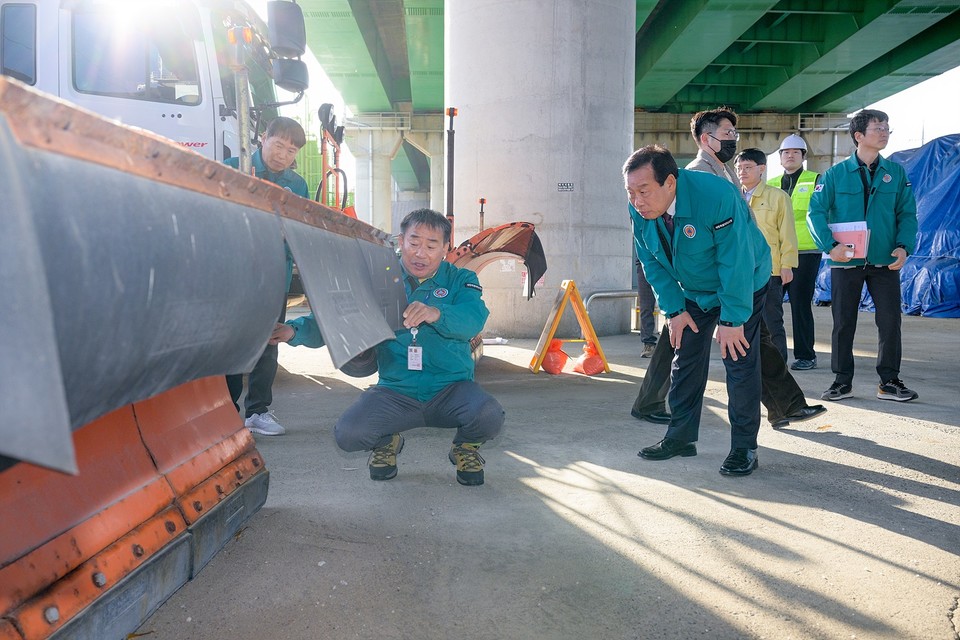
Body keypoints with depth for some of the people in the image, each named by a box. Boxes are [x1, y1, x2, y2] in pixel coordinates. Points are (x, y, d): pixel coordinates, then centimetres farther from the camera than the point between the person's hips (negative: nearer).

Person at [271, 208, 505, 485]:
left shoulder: (460, 280, 2)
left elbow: (474, 318, -20)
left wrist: (436, 314, -41)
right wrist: (294, 330, -23)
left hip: (450, 389, -1)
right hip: (395, 392, 1)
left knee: (490, 415, -30)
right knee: (347, 433, -22)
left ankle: (465, 448, 9)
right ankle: (386, 442, 16)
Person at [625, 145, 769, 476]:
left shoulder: (716, 196, -36)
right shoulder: (639, 210, -17)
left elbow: (736, 262, -31)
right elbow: (653, 263, -4)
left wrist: (732, 320, -28)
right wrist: (674, 309, -10)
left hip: (743, 284, -5)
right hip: (693, 290, 6)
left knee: (739, 360, -7)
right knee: (685, 360, 6)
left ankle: (744, 448, 5)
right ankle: (681, 437, 17)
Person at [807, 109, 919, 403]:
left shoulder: (896, 172, 5)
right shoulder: (836, 174, -1)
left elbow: (907, 214, 5)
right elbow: (816, 212, -6)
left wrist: (904, 246, -11)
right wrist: (830, 245, -20)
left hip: (885, 262, 2)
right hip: (845, 262, -1)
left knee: (890, 321, 3)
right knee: (843, 323, 6)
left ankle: (889, 381, 16)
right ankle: (842, 381, 18)